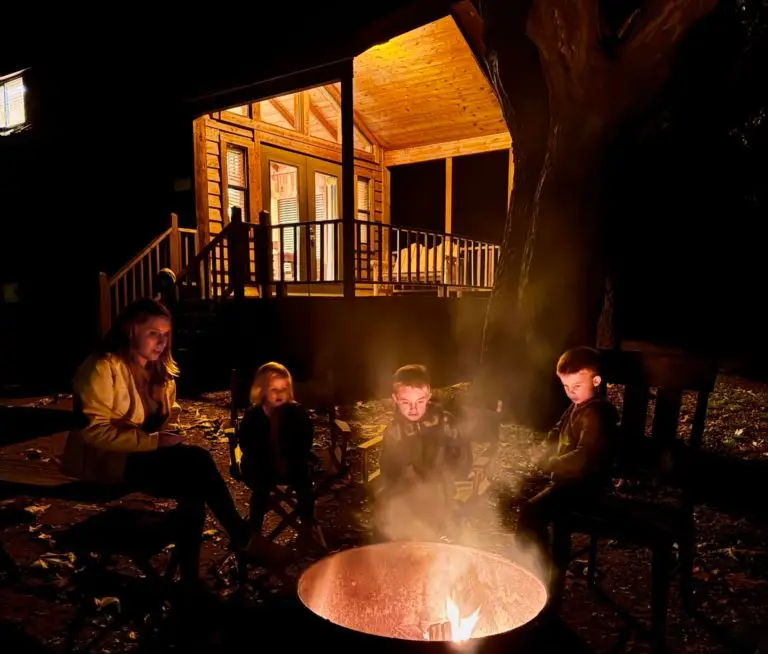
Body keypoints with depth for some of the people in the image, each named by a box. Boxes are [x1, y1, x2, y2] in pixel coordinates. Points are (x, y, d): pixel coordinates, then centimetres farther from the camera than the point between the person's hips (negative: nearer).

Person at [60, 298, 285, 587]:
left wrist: (170, 435, -3)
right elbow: (94, 431, -22)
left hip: (143, 454, 8)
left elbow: (169, 415, 20)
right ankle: (241, 538, -13)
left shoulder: (159, 370, 11)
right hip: (103, 461, -7)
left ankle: (191, 577, -12)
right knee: (198, 460, -27)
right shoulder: (103, 368, -15)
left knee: (193, 487, -23)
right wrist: (155, 441, -26)